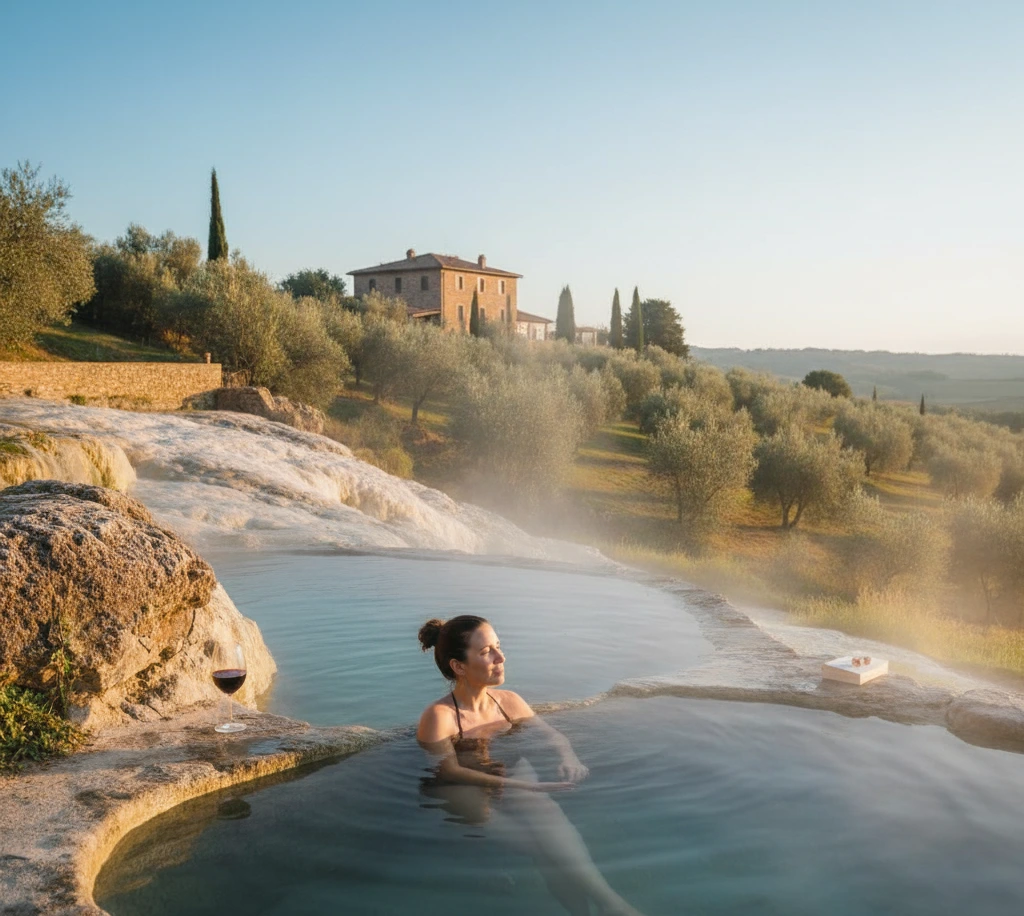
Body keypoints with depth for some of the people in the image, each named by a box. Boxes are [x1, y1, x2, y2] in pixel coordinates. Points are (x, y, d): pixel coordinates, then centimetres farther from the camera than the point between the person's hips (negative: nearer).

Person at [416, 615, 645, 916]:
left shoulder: (509, 701, 7)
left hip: (517, 789, 4)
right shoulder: (439, 716, -14)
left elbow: (552, 734, 16)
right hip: (471, 803, -4)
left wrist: (567, 756, -11)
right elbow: (449, 773, -24)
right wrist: (525, 787, -33)